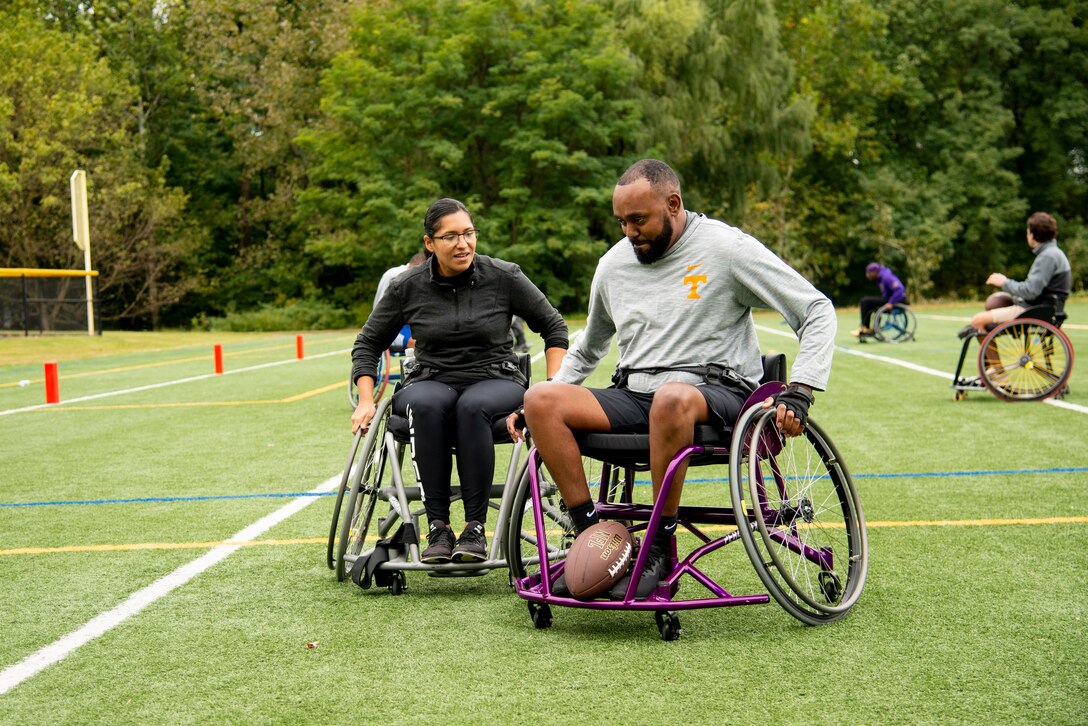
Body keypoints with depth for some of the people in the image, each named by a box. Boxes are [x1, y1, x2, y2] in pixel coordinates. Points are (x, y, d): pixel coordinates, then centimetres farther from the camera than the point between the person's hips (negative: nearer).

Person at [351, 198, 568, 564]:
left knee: (472, 407, -38)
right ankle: (438, 528, -32)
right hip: (431, 380, 1)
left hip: (495, 380, -1)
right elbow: (367, 344, 11)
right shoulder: (407, 287, 1)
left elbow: (554, 327, 7)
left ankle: (476, 528, -31)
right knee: (425, 406, -37)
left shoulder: (503, 277, -2)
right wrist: (366, 402, 0)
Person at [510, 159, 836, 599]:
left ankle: (660, 548, -27)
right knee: (541, 400, -20)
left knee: (671, 398, -42)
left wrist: (798, 394, -15)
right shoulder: (613, 263, 14)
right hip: (633, 395, 5)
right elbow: (588, 349, 30)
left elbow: (818, 311, -3)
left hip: (716, 392, -5)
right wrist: (535, 408, 17)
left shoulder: (726, 248, -3)